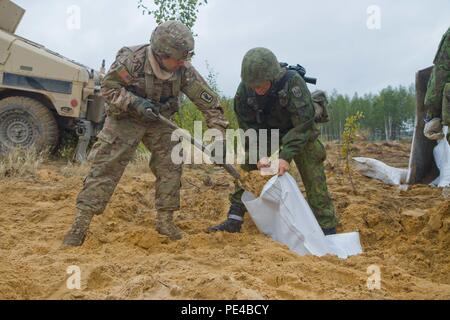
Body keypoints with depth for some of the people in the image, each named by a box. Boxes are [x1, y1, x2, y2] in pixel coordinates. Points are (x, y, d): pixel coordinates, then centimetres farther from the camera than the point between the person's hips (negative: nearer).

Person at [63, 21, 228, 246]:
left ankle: (165, 220, 12)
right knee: (106, 166, -9)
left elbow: (209, 102, -13)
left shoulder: (184, 70, -18)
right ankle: (80, 224, -6)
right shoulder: (132, 59, -28)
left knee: (171, 166, -3)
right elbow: (108, 88, -17)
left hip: (159, 121, 4)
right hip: (125, 118, -3)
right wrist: (135, 102, -32)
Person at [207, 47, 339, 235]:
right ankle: (234, 221, 7)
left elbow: (303, 124, -33)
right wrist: (259, 155, -25)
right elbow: (248, 128, -13)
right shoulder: (244, 90, -22)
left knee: (313, 178, -8)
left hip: (299, 134, -3)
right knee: (246, 169, -3)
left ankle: (327, 229, 2)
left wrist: (286, 156, -38)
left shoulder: (292, 82, -34)